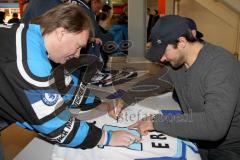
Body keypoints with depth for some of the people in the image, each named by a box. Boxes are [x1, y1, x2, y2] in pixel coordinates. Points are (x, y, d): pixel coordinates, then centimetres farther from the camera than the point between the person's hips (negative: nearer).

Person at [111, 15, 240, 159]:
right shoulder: (177, 61, -2)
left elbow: (214, 124, -36)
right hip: (195, 138, 6)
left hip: (227, 148, -6)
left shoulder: (221, 65, -26)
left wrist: (157, 121, -30)